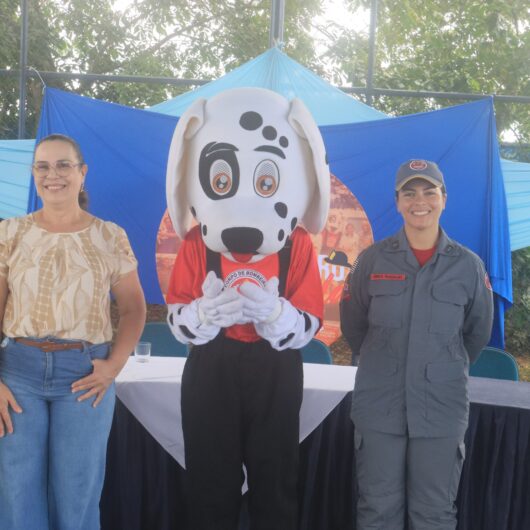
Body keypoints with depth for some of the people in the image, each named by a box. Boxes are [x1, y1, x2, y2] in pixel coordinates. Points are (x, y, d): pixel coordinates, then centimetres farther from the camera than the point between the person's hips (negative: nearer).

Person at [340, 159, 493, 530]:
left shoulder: (468, 265, -2)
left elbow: (478, 333, 11)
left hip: (442, 408, 0)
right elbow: (352, 325, 9)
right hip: (378, 406, 0)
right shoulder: (372, 260, -2)